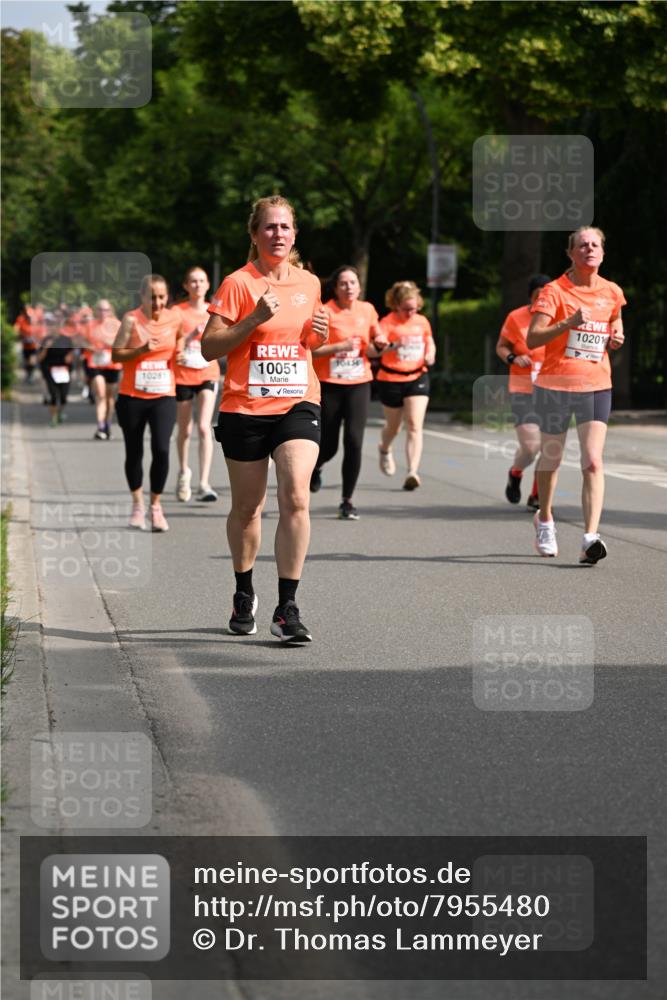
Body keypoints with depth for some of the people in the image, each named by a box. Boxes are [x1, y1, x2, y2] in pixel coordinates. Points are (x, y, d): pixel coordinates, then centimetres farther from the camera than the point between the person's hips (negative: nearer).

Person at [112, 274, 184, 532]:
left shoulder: (175, 318, 3)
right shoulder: (131, 319, -6)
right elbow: (116, 354, -8)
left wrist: (180, 350, 5)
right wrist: (142, 350, -21)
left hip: (164, 396, 1)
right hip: (132, 396, -1)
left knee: (161, 449, -13)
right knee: (134, 452, 9)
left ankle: (156, 506, 3)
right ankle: (137, 504, 29)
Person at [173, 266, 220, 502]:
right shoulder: (178, 312, -3)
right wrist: (191, 335, -22)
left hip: (207, 374, 0)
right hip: (182, 375, 0)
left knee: (204, 427, -15)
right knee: (185, 430, 10)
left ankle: (204, 484, -19)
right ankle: (183, 471, 37)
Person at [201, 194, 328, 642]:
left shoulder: (309, 283, 9)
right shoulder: (238, 283, -5)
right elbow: (209, 347, -9)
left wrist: (319, 335, 2)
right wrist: (254, 319, -20)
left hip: (298, 404, 2)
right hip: (245, 408, -2)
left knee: (296, 496, -17)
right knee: (247, 506, 10)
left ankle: (287, 607, -14)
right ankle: (244, 594, 33)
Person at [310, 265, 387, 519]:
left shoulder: (368, 310, 6)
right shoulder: (325, 312, -8)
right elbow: (311, 350, -11)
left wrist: (379, 345, -4)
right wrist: (341, 346, -21)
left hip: (359, 384, 3)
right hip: (329, 385, -3)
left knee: (354, 441, -10)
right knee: (328, 446, 5)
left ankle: (347, 500, 0)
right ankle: (314, 467, 42)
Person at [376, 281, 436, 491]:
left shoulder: (422, 322, 3)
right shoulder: (388, 322, -12)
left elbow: (430, 342, 22)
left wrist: (430, 354, 0)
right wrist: (392, 346, -46)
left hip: (417, 378, 2)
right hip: (391, 380, -2)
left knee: (415, 424, -13)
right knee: (393, 425, 15)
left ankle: (412, 472, -19)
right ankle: (385, 450, 50)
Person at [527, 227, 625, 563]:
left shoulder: (612, 293, 6)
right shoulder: (555, 291, -7)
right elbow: (532, 339, -15)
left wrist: (616, 336, 4)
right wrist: (567, 324, -29)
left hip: (597, 386, 2)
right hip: (555, 384, -2)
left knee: (593, 462, -13)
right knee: (551, 458, 13)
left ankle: (590, 538, -21)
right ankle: (544, 520, 40)